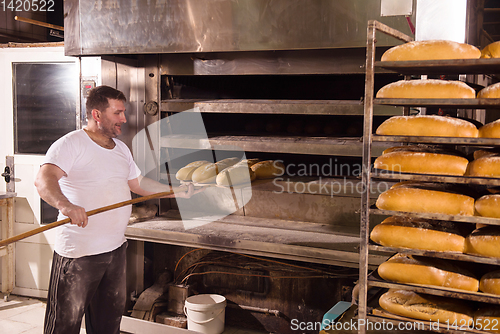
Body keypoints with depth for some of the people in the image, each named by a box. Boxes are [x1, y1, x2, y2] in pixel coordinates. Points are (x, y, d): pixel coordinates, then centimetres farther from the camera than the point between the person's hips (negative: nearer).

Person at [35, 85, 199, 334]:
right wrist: (65, 205, -46)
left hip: (116, 248, 8)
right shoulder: (70, 144, -13)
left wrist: (176, 191, 20)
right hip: (78, 253, -8)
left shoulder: (121, 148, 14)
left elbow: (137, 183, 24)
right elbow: (44, 180, -28)